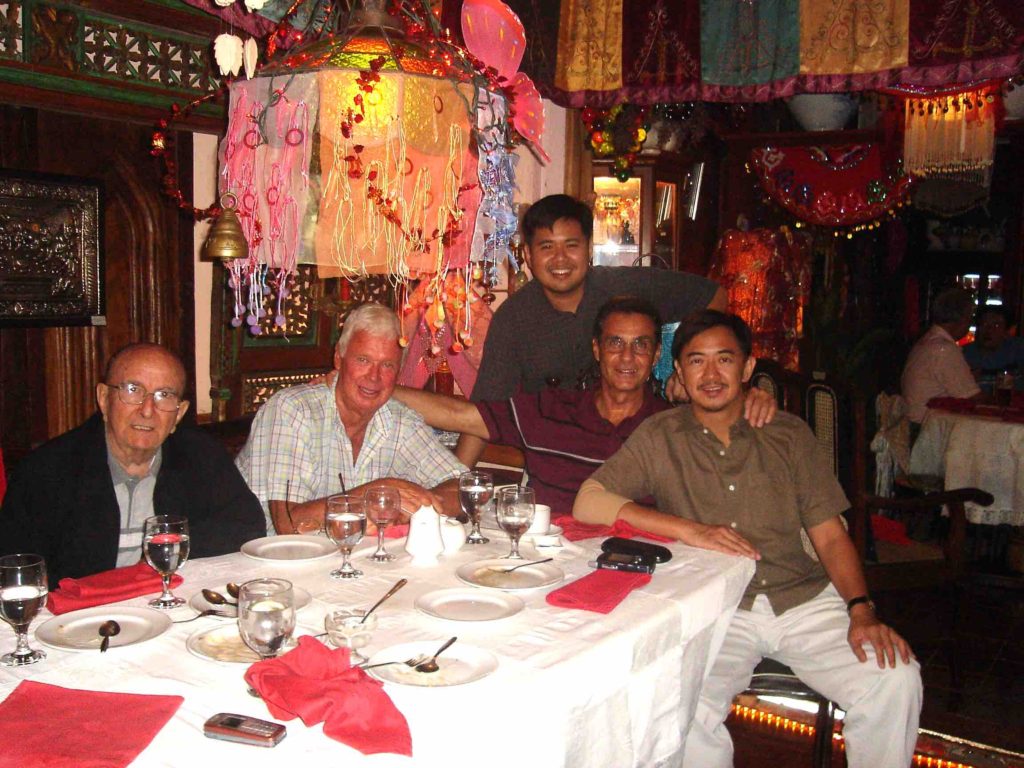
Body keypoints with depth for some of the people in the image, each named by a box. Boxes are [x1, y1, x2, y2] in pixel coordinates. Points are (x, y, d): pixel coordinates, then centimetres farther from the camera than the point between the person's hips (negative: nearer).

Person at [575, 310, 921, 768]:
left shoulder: (789, 435, 11)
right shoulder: (659, 438, 4)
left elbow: (830, 536, 10)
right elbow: (588, 503, -7)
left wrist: (861, 610, -8)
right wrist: (689, 530, -16)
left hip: (805, 597, 3)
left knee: (896, 679, -19)